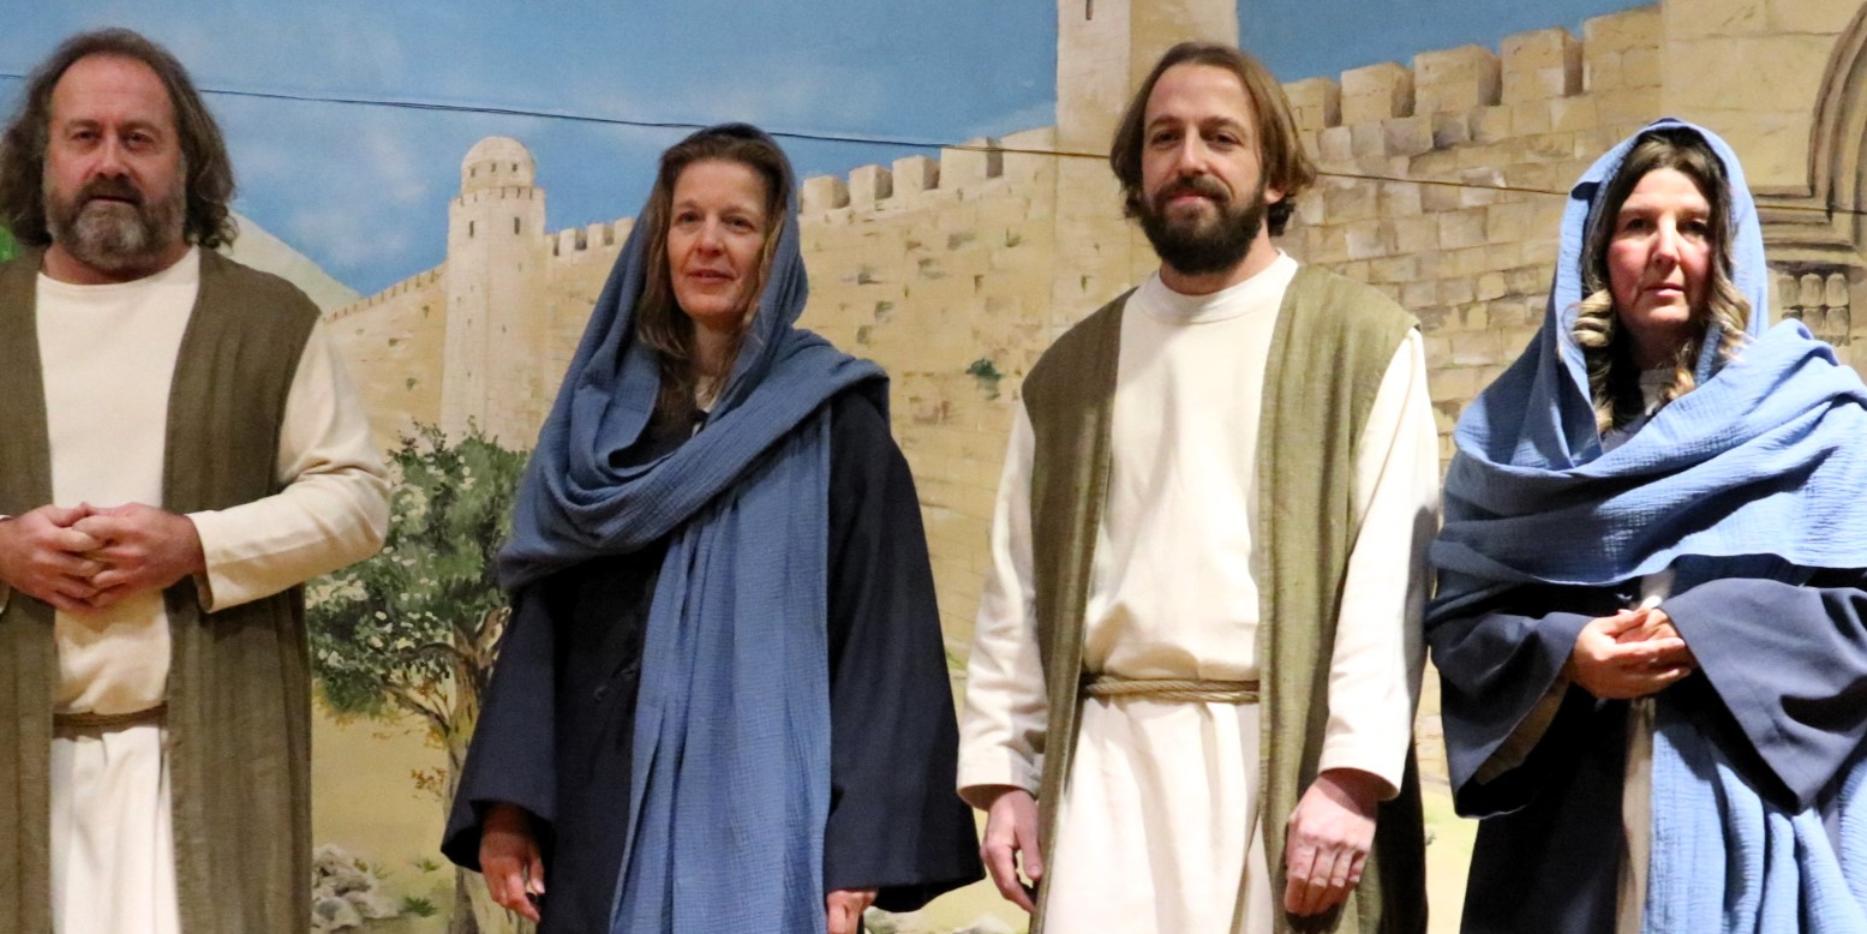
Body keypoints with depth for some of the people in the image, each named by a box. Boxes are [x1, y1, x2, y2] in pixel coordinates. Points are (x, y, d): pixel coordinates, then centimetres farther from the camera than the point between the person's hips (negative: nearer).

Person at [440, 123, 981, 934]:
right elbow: (542, 617, 10)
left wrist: (859, 842, -13)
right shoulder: (599, 419, 13)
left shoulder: (835, 425, 2)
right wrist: (505, 802, -2)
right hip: (611, 811, 3)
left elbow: (881, 630, -4)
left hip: (765, 814, -3)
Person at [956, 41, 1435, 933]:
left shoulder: (1362, 339, 2)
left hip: (1289, 753, -3)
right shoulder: (1070, 370, 15)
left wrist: (1351, 775, -15)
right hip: (1111, 755, 3)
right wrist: (1004, 770, 4)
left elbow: (1389, 574, -6)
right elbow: (1017, 590, 12)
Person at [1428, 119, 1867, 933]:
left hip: (1748, 810, -1)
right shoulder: (1521, 423, 10)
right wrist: (1561, 653, -13)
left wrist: (1707, 636, -15)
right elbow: (1460, 614, 6)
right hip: (1566, 815, 2)